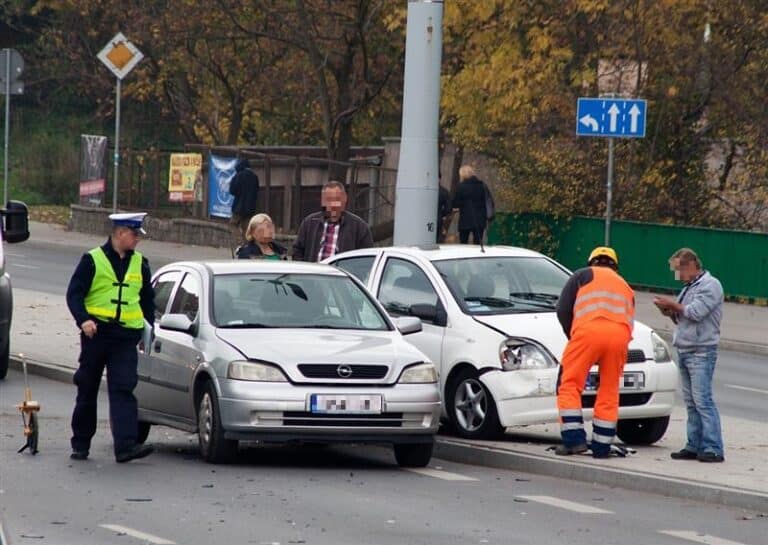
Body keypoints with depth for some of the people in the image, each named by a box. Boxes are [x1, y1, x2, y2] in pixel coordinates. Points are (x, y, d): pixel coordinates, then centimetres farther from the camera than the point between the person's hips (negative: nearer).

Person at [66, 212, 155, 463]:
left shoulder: (139, 263, 12)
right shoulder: (93, 260, -1)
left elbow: (147, 298, 23)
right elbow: (74, 293, -4)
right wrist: (83, 319, -19)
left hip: (126, 337, 2)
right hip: (96, 333, -2)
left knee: (123, 389, -12)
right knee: (87, 391, 8)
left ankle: (126, 445, -21)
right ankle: (80, 444, 21)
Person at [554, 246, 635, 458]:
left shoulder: (584, 275, 22)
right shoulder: (625, 287, 36)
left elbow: (563, 310, 12)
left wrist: (572, 336, 25)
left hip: (589, 329, -4)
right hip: (620, 334, 4)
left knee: (570, 385, 2)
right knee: (609, 392, 12)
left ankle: (574, 439, -9)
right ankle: (601, 447, 13)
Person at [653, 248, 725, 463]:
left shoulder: (710, 285, -7)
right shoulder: (689, 288, 21)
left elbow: (696, 312, -18)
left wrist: (673, 305, -6)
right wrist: (670, 312, 6)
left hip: (702, 351, -9)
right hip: (684, 351, 9)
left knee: (702, 400, -13)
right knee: (691, 402, 7)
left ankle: (713, 449, -14)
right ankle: (694, 446, 9)